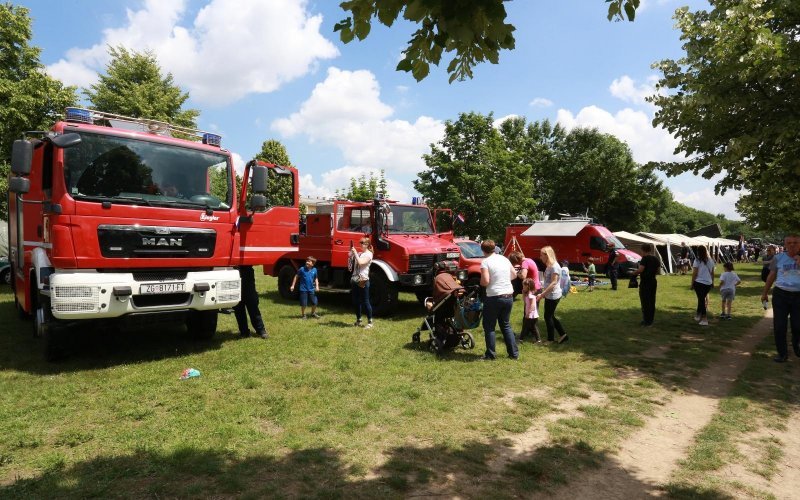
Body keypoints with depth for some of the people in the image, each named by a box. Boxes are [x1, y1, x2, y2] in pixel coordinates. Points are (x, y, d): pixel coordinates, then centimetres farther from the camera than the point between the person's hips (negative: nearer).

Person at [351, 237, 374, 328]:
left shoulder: (368, 254, -7)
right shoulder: (359, 253, 15)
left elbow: (361, 262, -20)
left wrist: (355, 253, -16)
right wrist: (351, 250, 2)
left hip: (363, 280, -8)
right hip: (355, 280, 8)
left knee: (365, 302, -4)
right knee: (356, 301, 13)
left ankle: (370, 322, 3)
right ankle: (358, 320, 24)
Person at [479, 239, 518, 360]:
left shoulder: (485, 262, -11)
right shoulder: (504, 259, 7)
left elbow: (485, 281, -19)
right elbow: (514, 275, 15)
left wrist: (481, 283, 2)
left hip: (494, 297, -6)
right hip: (509, 296, 6)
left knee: (489, 326, 9)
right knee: (506, 325, 19)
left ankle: (490, 354, 13)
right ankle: (514, 353, 20)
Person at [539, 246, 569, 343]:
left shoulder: (554, 266, -18)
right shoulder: (549, 266, 10)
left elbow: (553, 283, -23)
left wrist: (542, 294, -25)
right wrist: (543, 292, 14)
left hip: (553, 296, -9)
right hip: (549, 295, 9)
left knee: (548, 316, 1)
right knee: (550, 316, 14)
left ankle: (551, 339, 12)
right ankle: (563, 335, 22)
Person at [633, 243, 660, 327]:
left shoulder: (645, 258, -13)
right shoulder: (656, 259, 9)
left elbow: (640, 269, -23)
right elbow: (658, 270, 13)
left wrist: (634, 272, -7)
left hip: (645, 283, -7)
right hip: (653, 282, 7)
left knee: (645, 302, 0)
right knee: (651, 302, 11)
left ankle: (646, 321, 2)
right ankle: (650, 321, 17)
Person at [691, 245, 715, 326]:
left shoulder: (697, 261, -11)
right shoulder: (711, 261, 5)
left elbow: (694, 274, -10)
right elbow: (712, 273, 11)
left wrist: (692, 283, -2)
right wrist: (712, 282, 21)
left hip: (699, 283, -5)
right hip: (708, 283, 5)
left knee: (701, 299, 0)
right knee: (702, 299, 20)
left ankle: (705, 319, -2)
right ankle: (698, 315, 30)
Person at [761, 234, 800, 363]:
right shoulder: (778, 258, 0)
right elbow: (771, 276, 9)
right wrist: (765, 293, 14)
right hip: (780, 295, 0)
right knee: (779, 325, 3)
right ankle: (782, 353, 15)